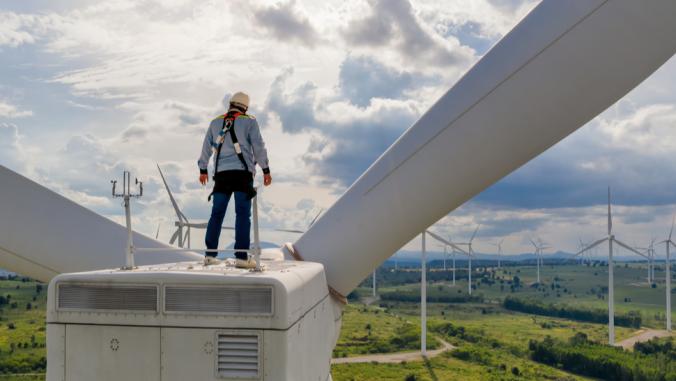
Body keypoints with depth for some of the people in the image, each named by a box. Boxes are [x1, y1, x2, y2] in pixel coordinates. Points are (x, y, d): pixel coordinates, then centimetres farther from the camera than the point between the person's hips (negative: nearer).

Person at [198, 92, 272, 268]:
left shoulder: (215, 122, 15)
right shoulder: (249, 121, 4)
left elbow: (206, 148, 19)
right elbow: (258, 147, -1)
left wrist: (203, 170, 29)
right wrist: (266, 170, 4)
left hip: (221, 174, 4)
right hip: (242, 172, -3)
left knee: (217, 214, 7)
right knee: (243, 214, -4)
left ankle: (210, 254, 6)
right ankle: (242, 256, -9)